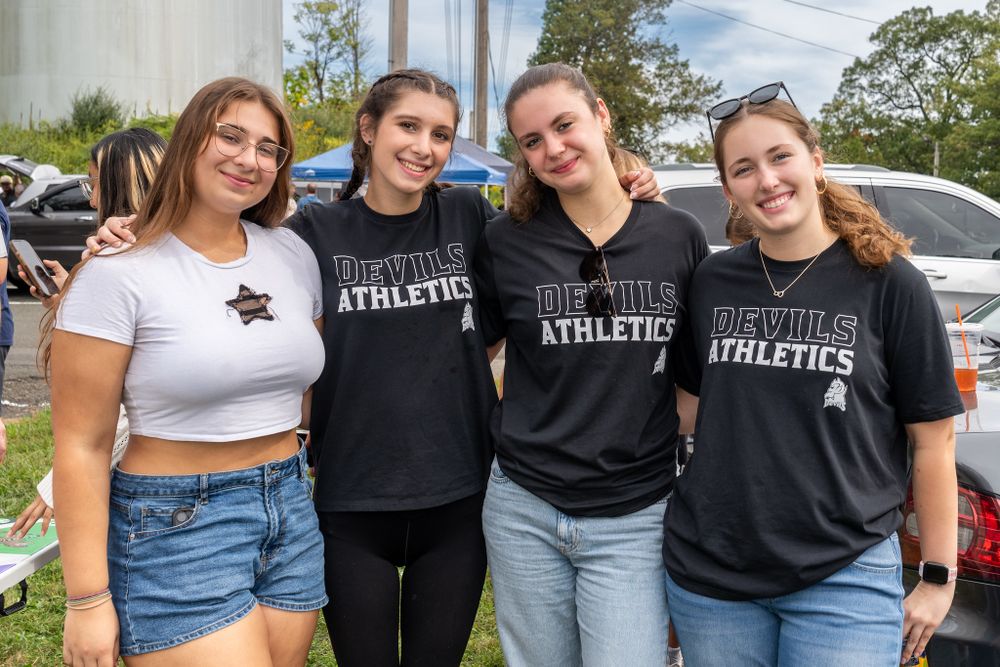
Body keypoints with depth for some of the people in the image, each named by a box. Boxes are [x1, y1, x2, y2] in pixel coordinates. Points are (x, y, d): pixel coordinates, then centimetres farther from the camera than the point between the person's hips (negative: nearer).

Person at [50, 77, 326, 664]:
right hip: (176, 528, -5)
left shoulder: (295, 255, 5)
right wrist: (88, 600, -11)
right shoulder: (119, 273, -10)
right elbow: (81, 446, -10)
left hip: (292, 511, 6)